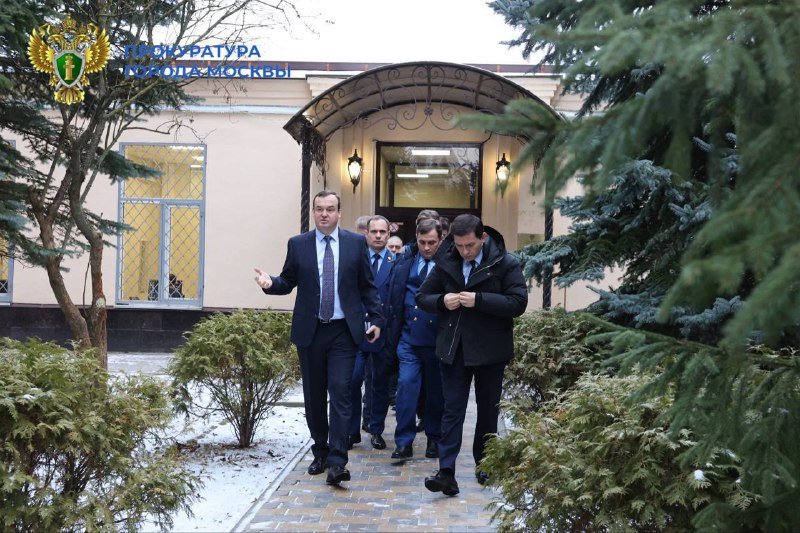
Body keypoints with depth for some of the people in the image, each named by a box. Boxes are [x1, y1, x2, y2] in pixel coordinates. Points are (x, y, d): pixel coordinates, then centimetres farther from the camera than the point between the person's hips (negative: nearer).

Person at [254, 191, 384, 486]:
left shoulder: (356, 242, 3)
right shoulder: (298, 244, 4)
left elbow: (367, 285, 7)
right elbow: (288, 282, 7)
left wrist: (376, 318, 1)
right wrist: (270, 283, -15)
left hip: (343, 331, -2)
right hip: (309, 331, 2)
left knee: (340, 393, -10)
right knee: (314, 396, 10)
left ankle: (337, 461, -10)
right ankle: (320, 453, 26)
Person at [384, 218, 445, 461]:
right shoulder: (404, 263, 8)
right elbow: (394, 298, 9)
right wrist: (394, 331, 4)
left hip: (437, 339, -2)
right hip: (409, 337, 2)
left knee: (436, 390, 10)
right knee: (406, 384, -5)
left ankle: (434, 439, 24)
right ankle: (404, 442, 1)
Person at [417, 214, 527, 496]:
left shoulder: (505, 264, -8)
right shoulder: (446, 263, 4)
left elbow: (518, 303, -16)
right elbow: (422, 297, 11)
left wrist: (478, 300, -23)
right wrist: (442, 301, -11)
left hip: (490, 350, -2)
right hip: (454, 348, 2)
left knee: (488, 410, 13)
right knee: (452, 410, -2)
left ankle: (484, 464, 29)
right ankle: (446, 473, -4)